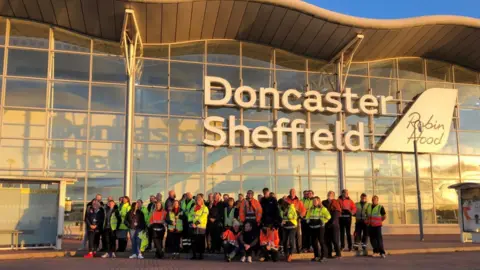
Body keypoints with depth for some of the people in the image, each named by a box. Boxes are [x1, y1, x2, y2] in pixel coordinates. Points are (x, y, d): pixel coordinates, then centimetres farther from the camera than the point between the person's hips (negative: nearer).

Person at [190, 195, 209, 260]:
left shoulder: (205, 208, -1)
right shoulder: (194, 208, 18)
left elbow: (202, 218, -13)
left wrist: (196, 224, -22)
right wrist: (191, 223, -6)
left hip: (201, 227, -5)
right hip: (194, 227, 5)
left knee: (201, 242, -1)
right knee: (194, 242, 4)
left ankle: (201, 255, 6)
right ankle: (194, 255, 12)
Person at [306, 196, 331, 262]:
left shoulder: (322, 209, -5)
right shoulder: (310, 209, 14)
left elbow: (328, 216, -13)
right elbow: (308, 216, 28)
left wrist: (323, 221, -11)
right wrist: (308, 220, 12)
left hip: (319, 227, -6)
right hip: (312, 227, 6)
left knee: (321, 241, -5)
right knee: (313, 242, 9)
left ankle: (323, 256, 2)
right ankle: (316, 256, 21)